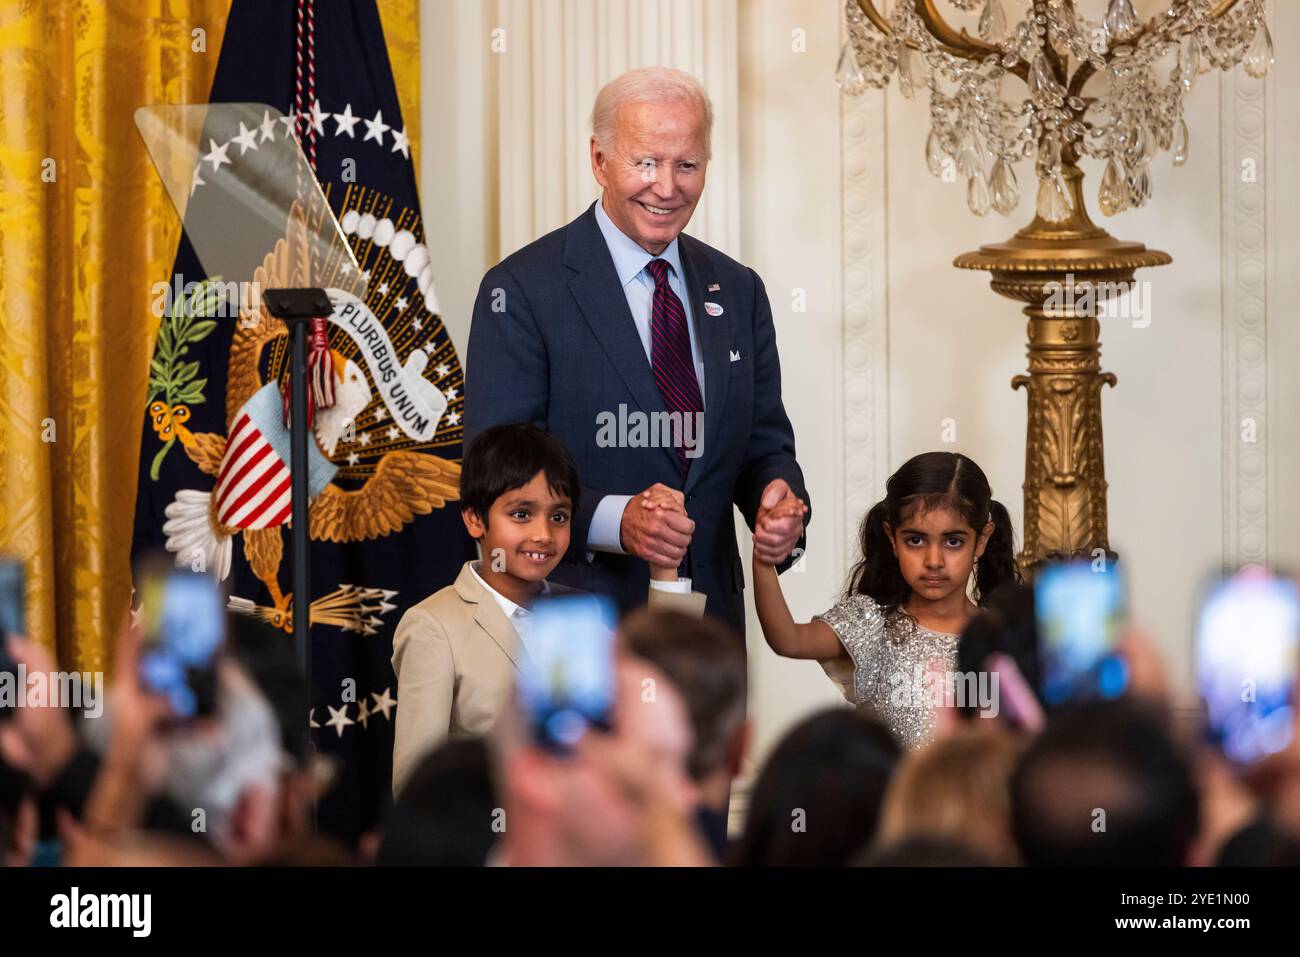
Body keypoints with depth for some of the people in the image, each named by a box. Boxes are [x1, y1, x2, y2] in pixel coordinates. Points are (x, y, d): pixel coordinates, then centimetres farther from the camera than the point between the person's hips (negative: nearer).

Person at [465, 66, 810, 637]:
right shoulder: (523, 290, -7)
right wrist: (613, 520, -28)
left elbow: (763, 446, 14)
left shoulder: (737, 292, 11)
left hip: (711, 617, 5)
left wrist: (781, 505, -10)